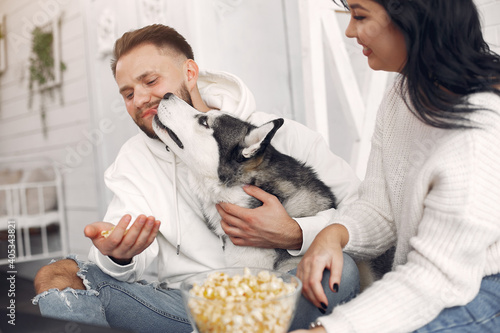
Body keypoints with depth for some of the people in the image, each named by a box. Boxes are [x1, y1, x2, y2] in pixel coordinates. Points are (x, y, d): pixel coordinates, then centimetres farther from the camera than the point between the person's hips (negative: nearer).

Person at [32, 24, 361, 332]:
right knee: (56, 276, -14)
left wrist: (294, 235, -22)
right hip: (182, 300, 3)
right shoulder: (134, 158, 10)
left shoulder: (280, 136, -2)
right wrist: (117, 255, -25)